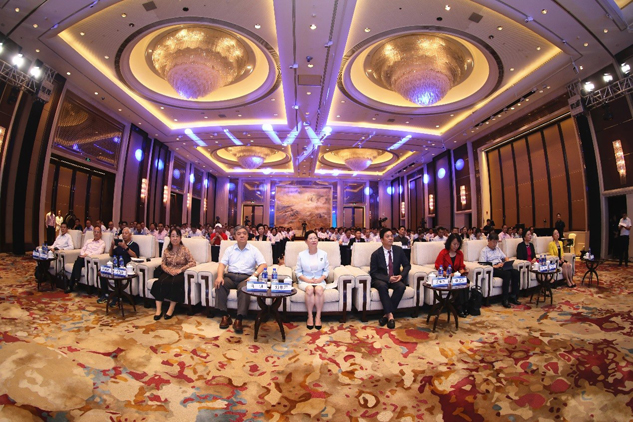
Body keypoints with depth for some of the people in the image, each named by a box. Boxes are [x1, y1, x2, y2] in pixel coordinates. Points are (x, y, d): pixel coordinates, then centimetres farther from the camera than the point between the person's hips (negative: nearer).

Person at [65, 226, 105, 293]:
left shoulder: (102, 243, 8)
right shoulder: (88, 241, 28)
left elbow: (99, 252, -9)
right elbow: (82, 250, 18)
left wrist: (87, 254, -18)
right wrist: (83, 254, -5)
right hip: (83, 258, 4)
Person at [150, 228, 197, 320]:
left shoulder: (184, 250, -2)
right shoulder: (167, 250, 9)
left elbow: (193, 262, -9)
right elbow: (163, 264, 8)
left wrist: (181, 269, -17)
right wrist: (169, 271, -12)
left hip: (180, 274, -3)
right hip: (168, 272, 3)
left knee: (174, 283, -33)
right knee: (160, 282, -27)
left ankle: (171, 309, -22)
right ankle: (158, 309, -23)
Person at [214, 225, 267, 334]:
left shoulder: (254, 250, 8)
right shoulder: (230, 249, 17)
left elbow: (263, 264, -2)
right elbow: (222, 264, 7)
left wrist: (254, 275, -19)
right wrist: (220, 276, -14)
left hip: (246, 277, -2)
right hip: (230, 276, 3)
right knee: (219, 284, -28)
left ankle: (239, 320, -31)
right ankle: (225, 316, -21)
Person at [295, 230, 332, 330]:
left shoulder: (323, 254, 5)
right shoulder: (301, 254, 2)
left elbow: (326, 270, 7)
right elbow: (298, 271, 2)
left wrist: (320, 279, -11)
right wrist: (307, 280, -12)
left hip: (319, 281, 1)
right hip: (305, 281, 0)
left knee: (319, 289, -32)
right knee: (309, 289, -33)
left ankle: (318, 317, -20)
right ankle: (310, 317, -20)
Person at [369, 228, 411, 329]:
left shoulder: (399, 250, 1)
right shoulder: (376, 254, -8)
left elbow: (407, 265, 7)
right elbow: (373, 272, -8)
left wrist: (401, 275, -13)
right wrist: (388, 278, -22)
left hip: (395, 279, 3)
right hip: (381, 280, -2)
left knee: (402, 286, -30)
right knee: (382, 286, -36)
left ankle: (386, 314, -25)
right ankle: (390, 315, -30)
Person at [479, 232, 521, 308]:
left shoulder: (497, 249, 27)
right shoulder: (484, 251, 3)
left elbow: (505, 258, 28)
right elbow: (483, 264, -8)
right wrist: (495, 266, -18)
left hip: (502, 267, 7)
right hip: (493, 269, -7)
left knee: (516, 272, -21)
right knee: (507, 274, -33)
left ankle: (513, 296, -14)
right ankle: (505, 299, -28)